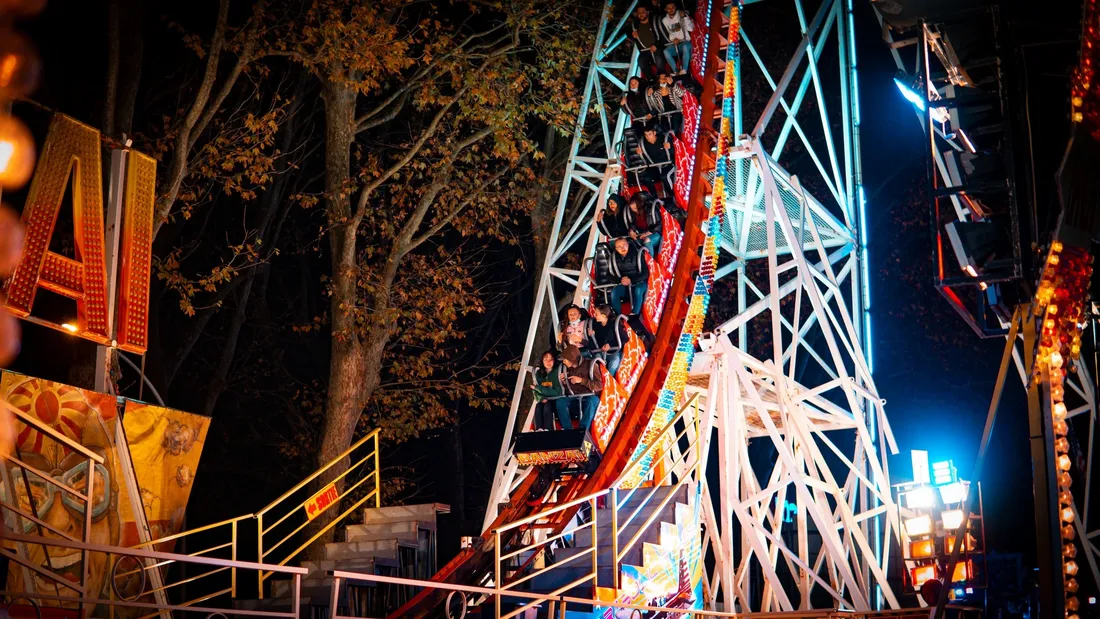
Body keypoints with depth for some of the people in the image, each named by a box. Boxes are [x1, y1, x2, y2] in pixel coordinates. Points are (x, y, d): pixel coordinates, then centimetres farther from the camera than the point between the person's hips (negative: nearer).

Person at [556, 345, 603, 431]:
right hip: (573, 398, 4)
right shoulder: (566, 368, 9)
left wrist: (582, 380, -20)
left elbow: (599, 386, -13)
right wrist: (563, 381, -3)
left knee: (592, 401, -39)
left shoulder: (590, 365, -6)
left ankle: (583, 430, -39)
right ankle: (568, 430, -33)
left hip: (589, 397, -4)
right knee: (560, 401, -26)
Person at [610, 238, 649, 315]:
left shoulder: (637, 254, -12)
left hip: (639, 283, -3)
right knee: (614, 292, -27)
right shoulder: (614, 257, 0)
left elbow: (646, 273, -12)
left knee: (638, 290, -37)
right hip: (624, 284, 3)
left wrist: (631, 280, -22)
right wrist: (620, 280, -15)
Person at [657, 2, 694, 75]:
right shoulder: (664, 20, 10)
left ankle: (684, 71, -40)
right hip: (674, 44, 3)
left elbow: (691, 28, -8)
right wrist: (672, 39, -8)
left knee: (685, 47, -39)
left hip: (685, 42, -3)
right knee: (666, 51, -30)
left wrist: (684, 17, -18)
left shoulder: (682, 14, 2)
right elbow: (666, 35, 13)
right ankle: (676, 72, -29)